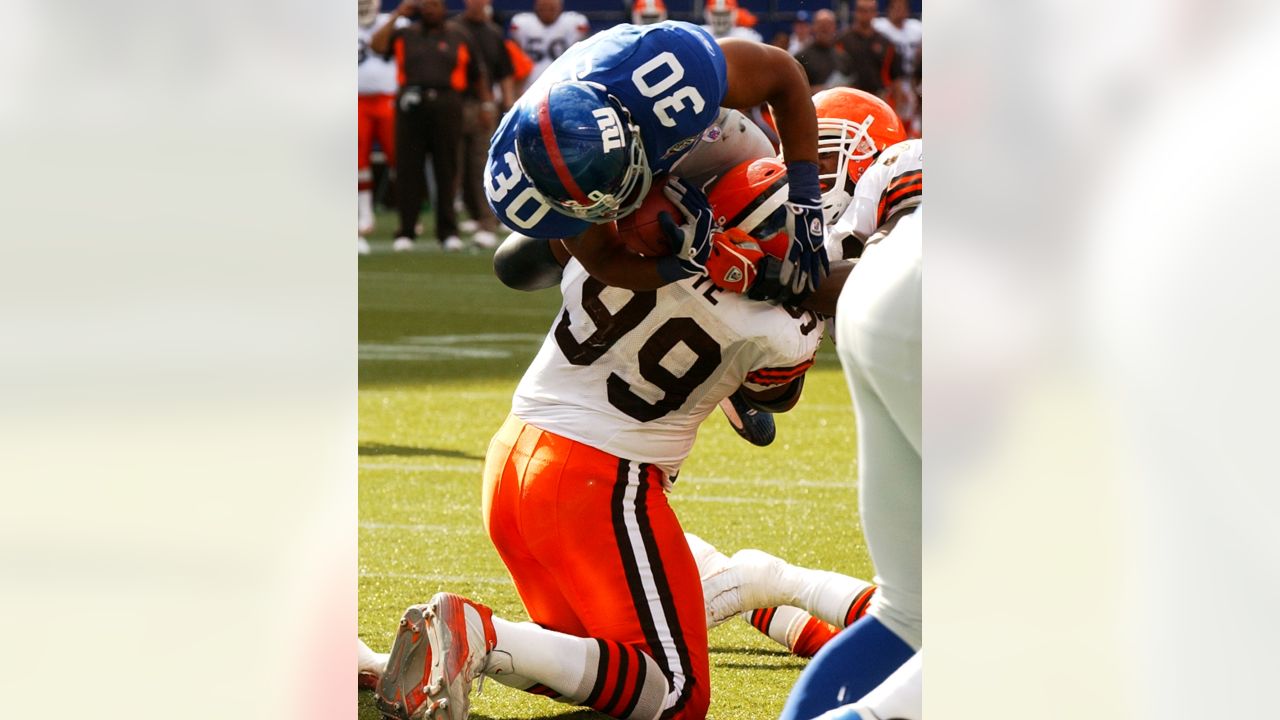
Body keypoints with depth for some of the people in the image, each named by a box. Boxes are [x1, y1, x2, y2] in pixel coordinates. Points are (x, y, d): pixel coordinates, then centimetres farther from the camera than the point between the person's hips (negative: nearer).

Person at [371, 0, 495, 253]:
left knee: (447, 170, 0)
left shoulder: (459, 37, 12)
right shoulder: (404, 35, 12)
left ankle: (448, 231, 5)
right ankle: (406, 231, 5)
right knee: (408, 170, 0)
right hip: (411, 106, 0)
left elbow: (477, 74, 13)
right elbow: (377, 45, -5)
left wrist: (487, 103, 4)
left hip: (446, 106, 0)